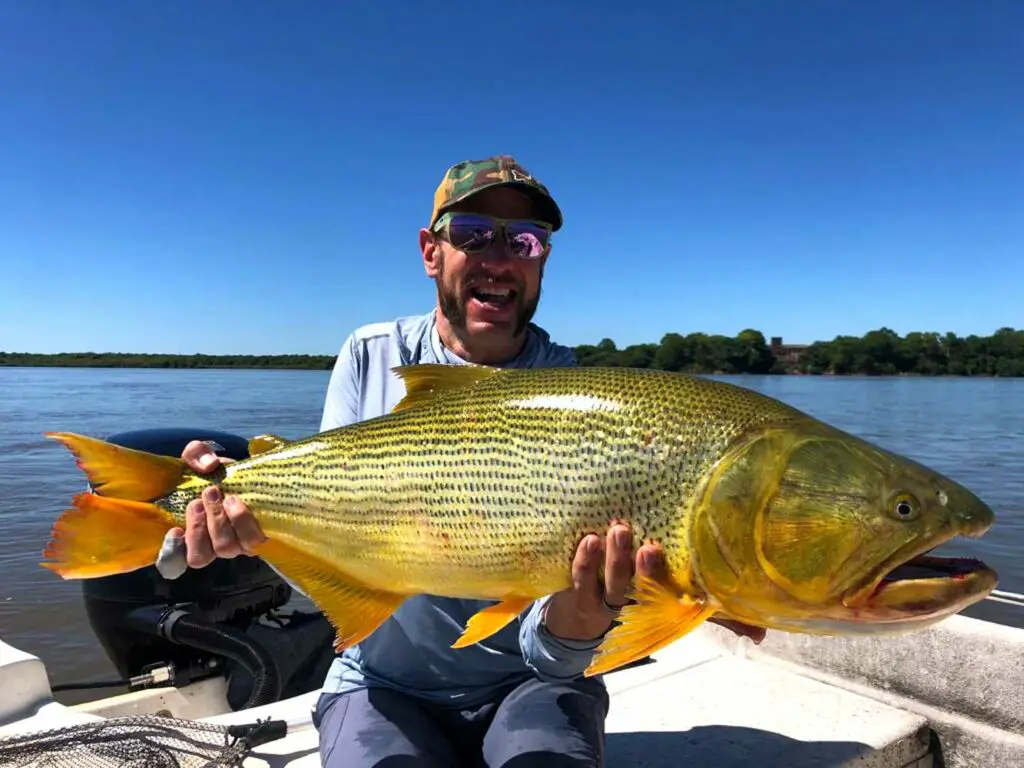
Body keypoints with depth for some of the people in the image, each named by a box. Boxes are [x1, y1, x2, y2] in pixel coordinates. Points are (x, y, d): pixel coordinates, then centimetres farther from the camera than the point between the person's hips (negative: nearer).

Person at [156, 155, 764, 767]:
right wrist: (262, 516, -27)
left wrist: (576, 624, -40)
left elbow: (545, 652, -17)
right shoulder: (372, 357, -3)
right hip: (384, 681, 1)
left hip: (528, 680, 0)